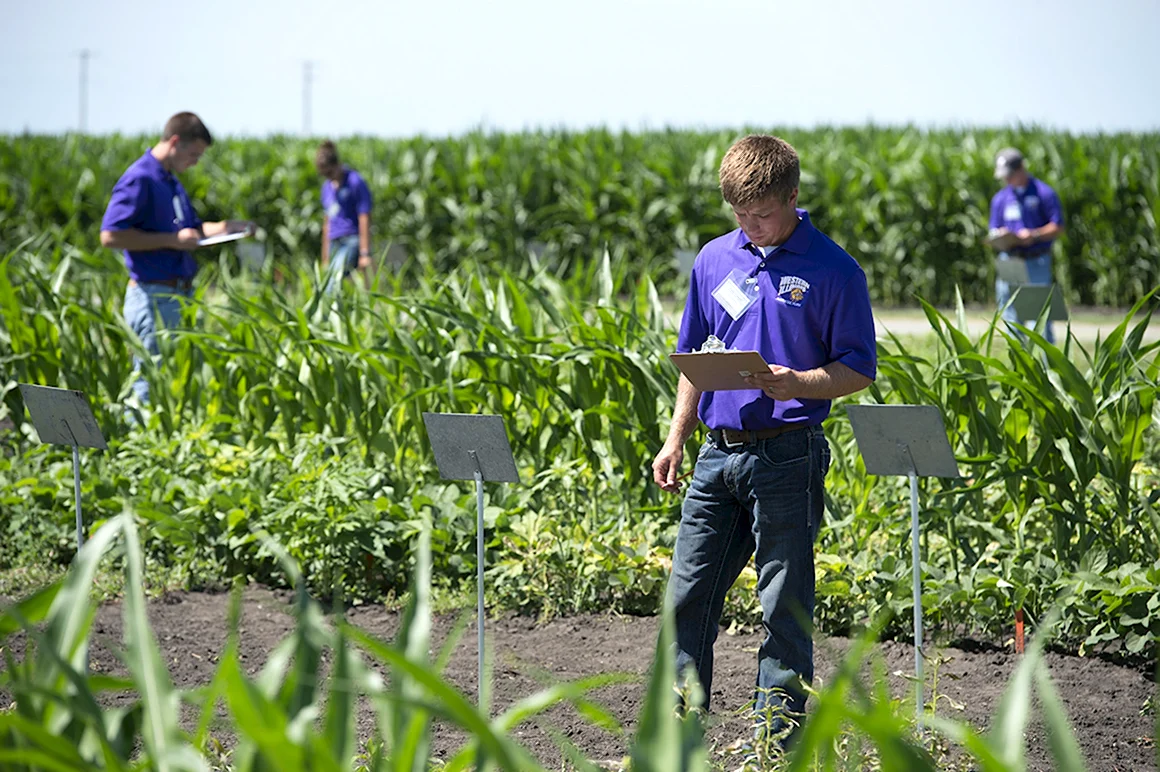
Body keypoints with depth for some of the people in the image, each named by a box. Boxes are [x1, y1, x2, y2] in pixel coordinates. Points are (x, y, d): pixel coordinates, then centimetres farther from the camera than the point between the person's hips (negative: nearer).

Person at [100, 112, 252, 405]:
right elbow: (110, 236, -22)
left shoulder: (171, 182, 17)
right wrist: (172, 240, -21)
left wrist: (222, 227, 9)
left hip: (177, 296, 10)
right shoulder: (140, 180, -14)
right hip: (153, 298, -10)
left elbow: (189, 228, 29)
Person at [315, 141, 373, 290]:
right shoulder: (327, 186, 17)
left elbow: (364, 220, -9)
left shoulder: (355, 182, -6)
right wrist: (325, 259, 23)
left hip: (352, 240, -7)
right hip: (335, 242, 7)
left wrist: (365, 253, -13)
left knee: (335, 284, -25)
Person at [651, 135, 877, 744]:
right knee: (688, 595, 7)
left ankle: (774, 741, 8)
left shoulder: (832, 270, -6)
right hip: (719, 452, 5)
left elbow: (859, 370, -5)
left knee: (784, 607, 1)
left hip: (786, 457, -5)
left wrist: (796, 384, -22)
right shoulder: (715, 259, 10)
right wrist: (675, 441, 11)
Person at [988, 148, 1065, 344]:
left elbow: (1057, 227, -2)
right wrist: (999, 237, -7)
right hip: (1008, 261, 5)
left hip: (1036, 262, -5)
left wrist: (1034, 235, -17)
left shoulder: (1043, 193, -1)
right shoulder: (1000, 198, 14)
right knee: (1011, 316, 4)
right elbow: (994, 230, 17)